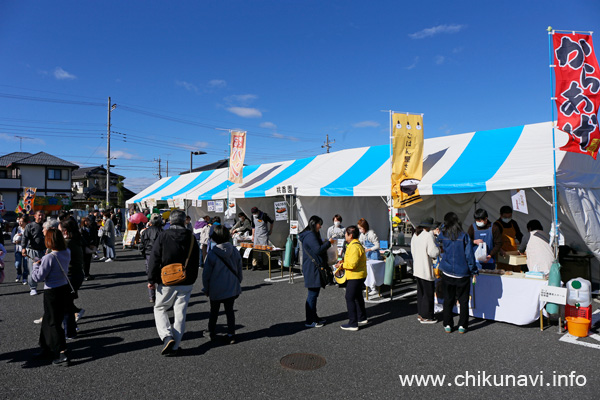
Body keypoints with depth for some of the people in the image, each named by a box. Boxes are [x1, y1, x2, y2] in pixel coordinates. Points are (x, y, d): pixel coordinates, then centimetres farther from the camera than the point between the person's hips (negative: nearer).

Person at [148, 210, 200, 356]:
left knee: (159, 308, 15)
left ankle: (167, 336, -3)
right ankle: (174, 346, 12)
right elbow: (196, 262, 8)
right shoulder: (191, 238, 2)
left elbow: (154, 259, -8)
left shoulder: (163, 236, -7)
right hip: (186, 283, 2)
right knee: (180, 313, 9)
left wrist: (152, 280, -1)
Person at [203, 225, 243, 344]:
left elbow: (206, 274, -9)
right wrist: (238, 284, 19)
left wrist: (206, 289, 5)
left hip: (216, 290, -2)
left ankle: (212, 333, 29)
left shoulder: (212, 254, -17)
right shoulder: (235, 252, -5)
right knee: (229, 310, 12)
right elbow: (239, 271, 5)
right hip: (232, 288, 3)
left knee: (214, 311, 17)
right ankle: (231, 335, 11)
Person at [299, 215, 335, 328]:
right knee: (312, 294, -5)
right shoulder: (310, 235, -17)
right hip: (312, 269, -11)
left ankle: (313, 316, 27)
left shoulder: (312, 234, 17)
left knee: (314, 293, 16)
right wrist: (329, 243, -14)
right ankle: (309, 321, 1)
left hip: (314, 268, 11)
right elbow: (318, 250, -24)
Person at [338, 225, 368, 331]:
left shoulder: (354, 247, -22)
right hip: (359, 276, 11)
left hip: (355, 276, -11)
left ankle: (353, 324, -2)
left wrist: (342, 265, -14)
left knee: (350, 298, -6)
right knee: (358, 296, 22)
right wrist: (344, 262, 12)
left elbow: (352, 264, -28)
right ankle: (362, 318, 35)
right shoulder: (357, 244, 13)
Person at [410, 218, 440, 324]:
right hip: (426, 269, -9)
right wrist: (439, 249, 0)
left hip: (417, 268, 9)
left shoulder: (415, 235, 9)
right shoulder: (429, 235, -17)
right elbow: (434, 252, -19)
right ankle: (425, 317, 7)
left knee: (420, 291, 18)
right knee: (428, 292, 1)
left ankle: (420, 314, 27)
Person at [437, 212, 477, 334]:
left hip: (447, 273, 2)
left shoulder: (442, 236, -4)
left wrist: (444, 226, 27)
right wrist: (474, 271, 2)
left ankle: (447, 325, 17)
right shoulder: (464, 236, -9)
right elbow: (469, 255, -9)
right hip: (462, 274, -1)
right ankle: (462, 326, 14)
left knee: (448, 300, 11)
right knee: (463, 301, 10)